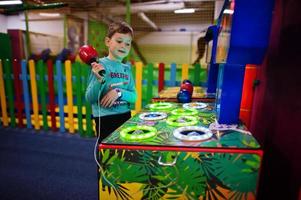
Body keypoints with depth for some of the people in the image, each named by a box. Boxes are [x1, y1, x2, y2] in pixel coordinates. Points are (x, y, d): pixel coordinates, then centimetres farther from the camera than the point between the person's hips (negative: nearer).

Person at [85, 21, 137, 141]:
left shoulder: (126, 68, 5)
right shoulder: (100, 65, -11)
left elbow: (133, 97, 3)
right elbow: (90, 98, -12)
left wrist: (119, 92, -15)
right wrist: (99, 80, -28)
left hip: (125, 116, 5)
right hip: (105, 119, -5)